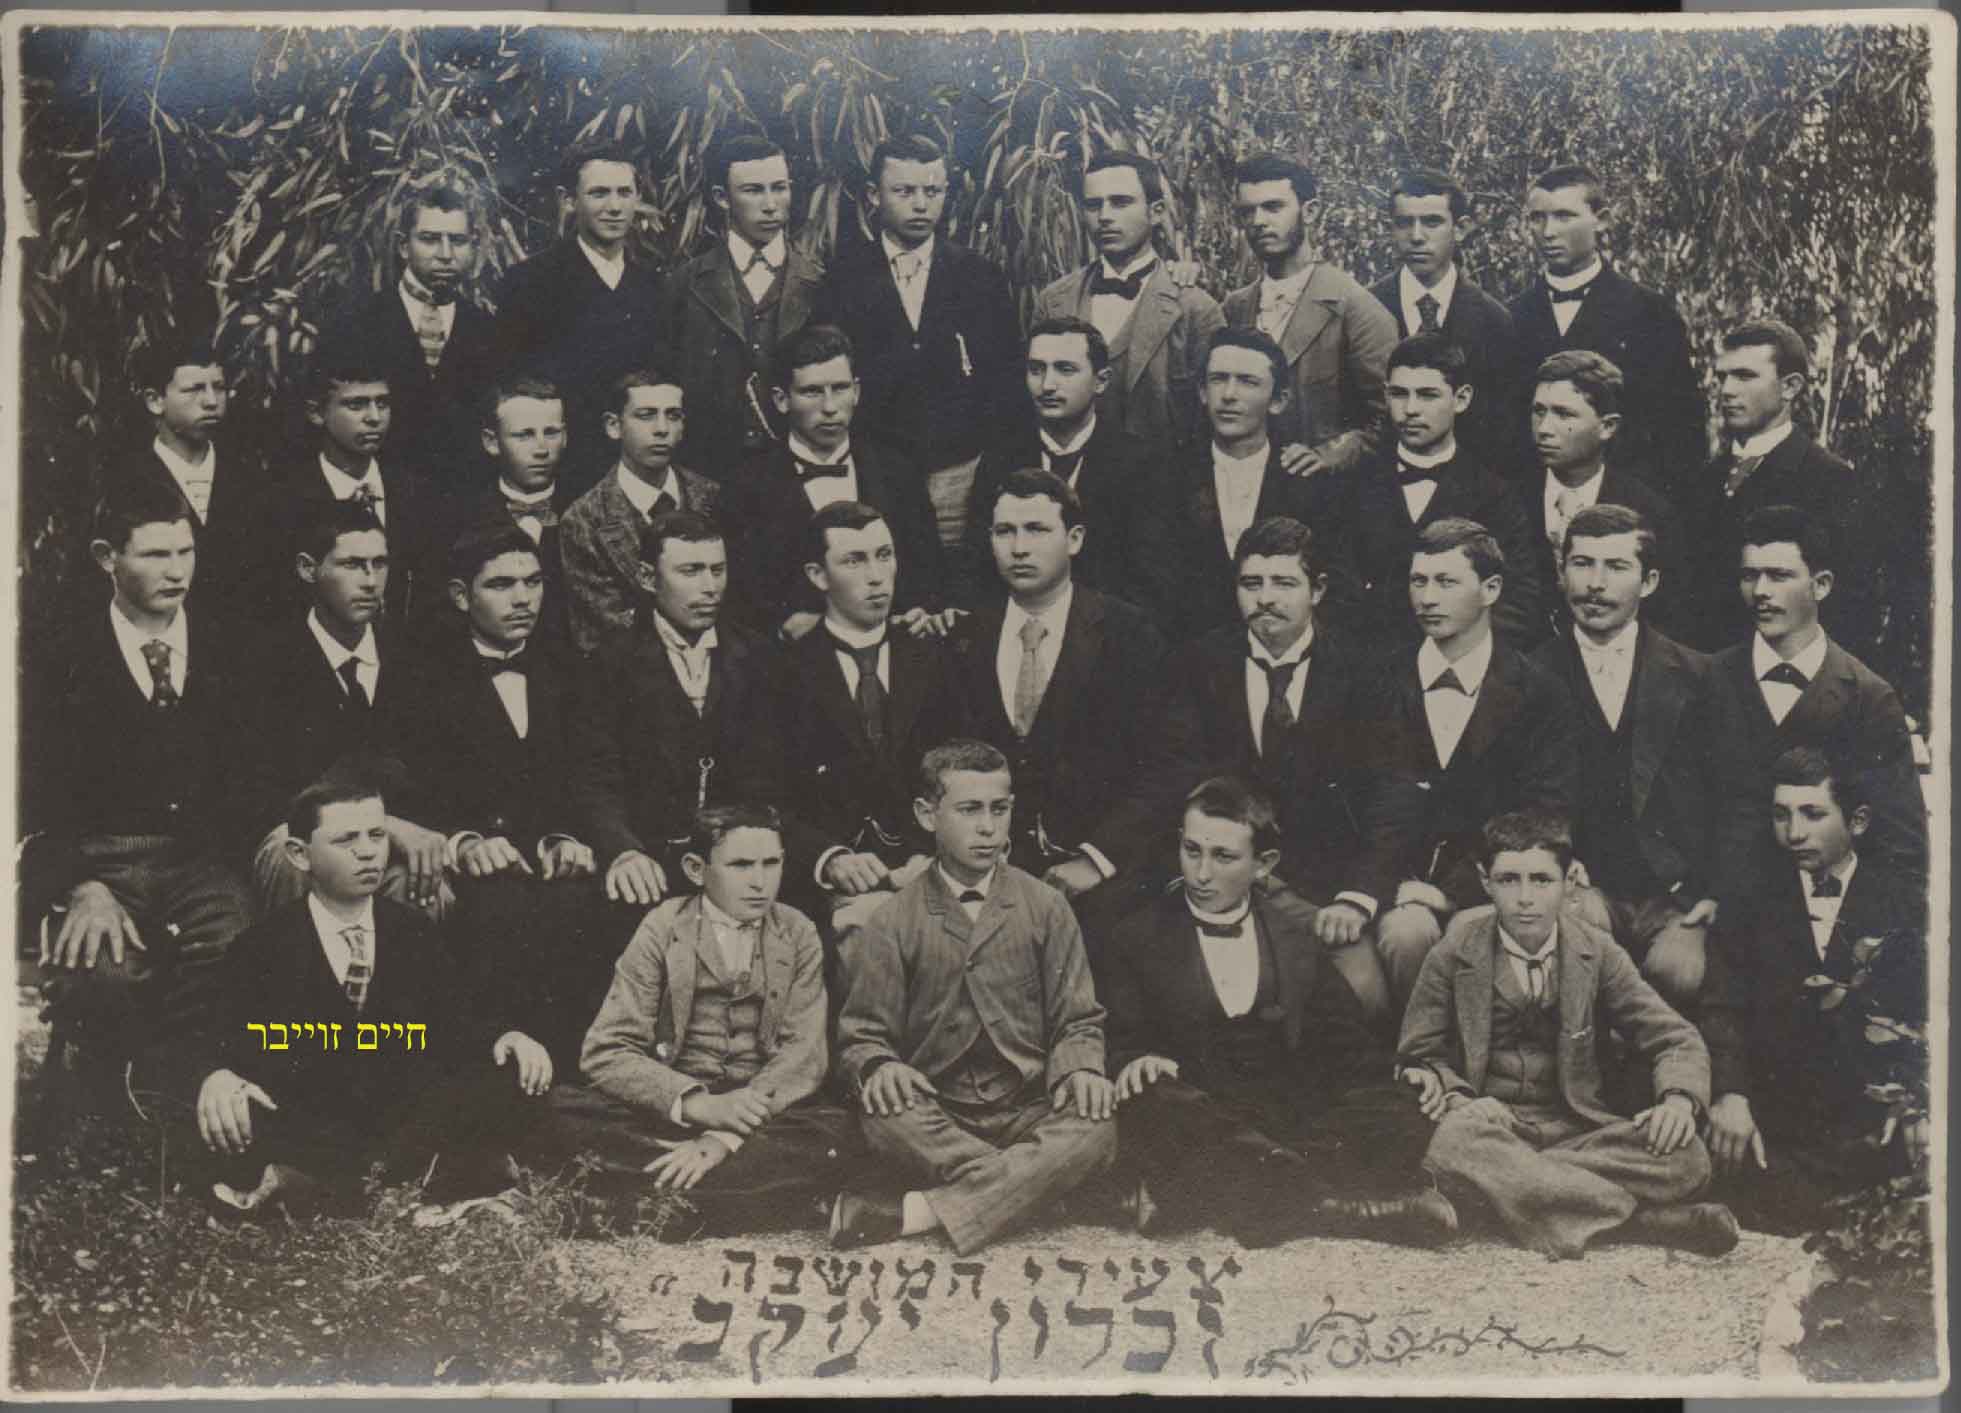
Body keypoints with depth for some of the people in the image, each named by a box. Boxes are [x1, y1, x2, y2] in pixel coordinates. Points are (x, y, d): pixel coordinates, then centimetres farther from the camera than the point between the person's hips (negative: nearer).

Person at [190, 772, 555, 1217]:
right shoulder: (265, 944, 3)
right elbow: (227, 1037, -5)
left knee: (517, 1087, -22)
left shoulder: (412, 930, 12)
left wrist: (505, 1037, -14)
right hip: (309, 1126, -3)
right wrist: (218, 1076, -31)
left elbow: (457, 1014, 10)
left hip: (407, 1115, 4)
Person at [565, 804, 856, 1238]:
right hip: (672, 1106, 0)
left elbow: (804, 1052, -6)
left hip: (763, 1112, 0)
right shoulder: (662, 929, 1)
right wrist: (698, 1103, -23)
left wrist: (723, 1138, -21)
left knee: (837, 1133, -30)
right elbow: (605, 1053, -7)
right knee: (562, 1111, -29)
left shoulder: (797, 935, 5)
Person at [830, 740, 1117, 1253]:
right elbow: (862, 1034, 5)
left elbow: (1077, 1021, 9)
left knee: (1093, 1129, -32)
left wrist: (1080, 1069, -15)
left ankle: (918, 1211, -33)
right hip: (936, 1118, -1)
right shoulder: (891, 925, 5)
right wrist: (879, 1066, -20)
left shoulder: (1045, 908, 7)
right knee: (885, 1119, -34)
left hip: (1028, 1110, 1)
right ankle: (1024, 1183, -24)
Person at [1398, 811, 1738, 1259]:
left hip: (1577, 1131, 1)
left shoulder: (1596, 952, 5)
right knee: (1454, 1142, -39)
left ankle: (1507, 1184, -29)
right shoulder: (1454, 956, 1)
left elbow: (1676, 1040, 7)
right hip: (1489, 1125, -1)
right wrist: (1459, 1096, -17)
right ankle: (1643, 1218, -32)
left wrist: (1679, 1098, -16)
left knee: (1684, 1156, -26)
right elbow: (1419, 1057, 6)